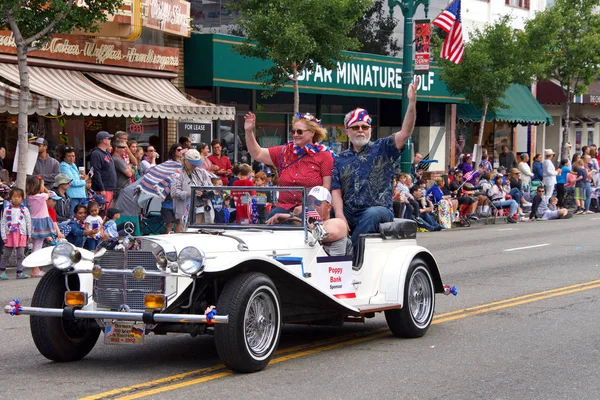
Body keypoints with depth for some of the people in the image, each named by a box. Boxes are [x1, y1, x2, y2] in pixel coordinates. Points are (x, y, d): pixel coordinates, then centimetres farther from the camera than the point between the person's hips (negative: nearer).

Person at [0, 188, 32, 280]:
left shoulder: (24, 210, 3)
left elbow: (28, 222, 8)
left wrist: (29, 235, 7)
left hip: (21, 234, 0)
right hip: (10, 234, 0)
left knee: (20, 254, 0)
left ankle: (19, 272, 5)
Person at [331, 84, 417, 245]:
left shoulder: (382, 148, 10)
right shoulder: (340, 159, 16)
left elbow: (405, 132, -5)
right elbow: (336, 191, 6)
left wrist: (412, 102, -20)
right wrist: (340, 215, -15)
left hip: (380, 209, -2)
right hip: (349, 214, 2)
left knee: (371, 214, -37)